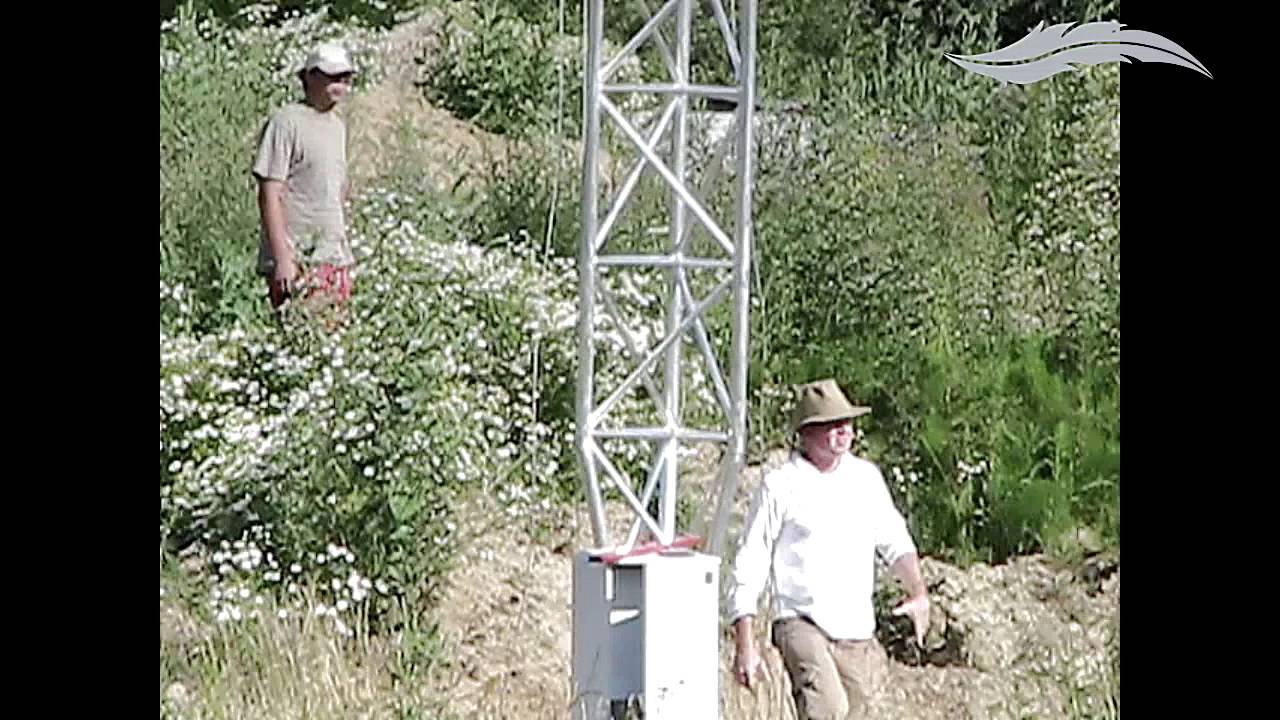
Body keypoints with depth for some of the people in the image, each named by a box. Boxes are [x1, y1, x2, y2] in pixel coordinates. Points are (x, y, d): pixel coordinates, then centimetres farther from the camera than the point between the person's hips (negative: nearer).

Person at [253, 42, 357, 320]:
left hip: (335, 256, 8)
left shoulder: (337, 125, 16)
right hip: (297, 260, -8)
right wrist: (282, 258, -18)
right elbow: (269, 196, -14)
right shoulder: (285, 122, -10)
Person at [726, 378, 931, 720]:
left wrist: (918, 592, 4)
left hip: (858, 630, 5)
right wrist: (745, 645, -9)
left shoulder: (867, 477, 9)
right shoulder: (779, 486, -5)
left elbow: (894, 540, 22)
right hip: (801, 623, -5)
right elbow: (748, 566, -4)